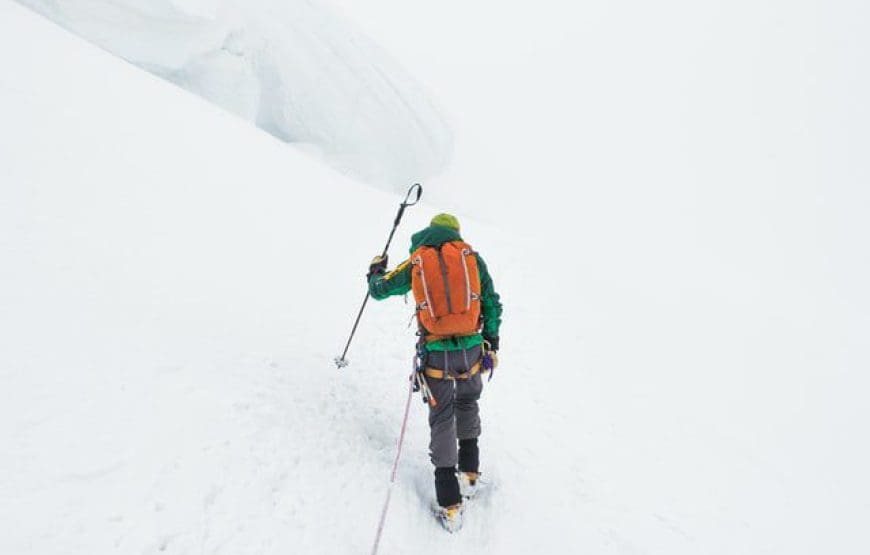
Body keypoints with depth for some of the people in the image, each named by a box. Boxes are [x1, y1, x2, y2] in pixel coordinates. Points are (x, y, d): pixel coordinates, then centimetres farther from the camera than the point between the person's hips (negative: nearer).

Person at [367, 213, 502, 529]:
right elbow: (492, 304, 4)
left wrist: (375, 269, 37)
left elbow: (379, 290, 16)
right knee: (467, 402, 27)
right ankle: (469, 472, 33)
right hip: (471, 349, 1)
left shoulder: (416, 262, 5)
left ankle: (450, 504, 12)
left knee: (442, 418, 11)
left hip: (435, 353, -1)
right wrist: (492, 345, 12)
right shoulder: (471, 256, 6)